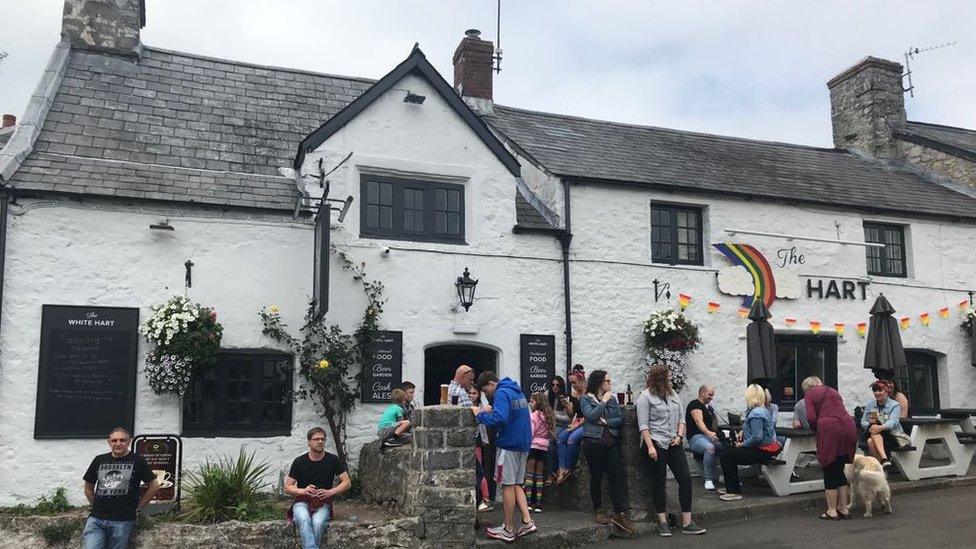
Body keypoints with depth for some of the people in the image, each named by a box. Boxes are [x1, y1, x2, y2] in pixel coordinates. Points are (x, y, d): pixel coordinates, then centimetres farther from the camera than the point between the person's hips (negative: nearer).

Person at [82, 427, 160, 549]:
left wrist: (137, 507, 4)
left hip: (123, 521, -2)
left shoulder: (137, 461, 0)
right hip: (96, 519, 2)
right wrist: (97, 506, 11)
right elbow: (88, 487, 21)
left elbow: (154, 486, 4)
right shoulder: (99, 460, 9)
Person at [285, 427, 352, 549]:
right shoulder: (299, 462, 3)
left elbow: (347, 483, 4)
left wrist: (330, 492, -12)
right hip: (302, 501, 0)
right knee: (304, 520, -36)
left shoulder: (333, 460, 3)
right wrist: (303, 491, -15)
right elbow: (287, 487, 5)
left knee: (318, 523, -35)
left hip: (323, 503, 0)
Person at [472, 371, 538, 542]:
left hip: (509, 444, -9)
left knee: (508, 485, -1)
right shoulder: (517, 392, 16)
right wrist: (491, 410, 11)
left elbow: (499, 420, -27)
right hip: (523, 444, 9)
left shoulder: (502, 393, -14)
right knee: (517, 484, 14)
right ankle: (527, 521, 5)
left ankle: (509, 530, 5)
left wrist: (480, 414, -14)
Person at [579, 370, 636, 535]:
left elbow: (620, 419, 6)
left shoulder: (612, 398, 14)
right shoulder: (586, 399, 2)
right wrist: (603, 402, -11)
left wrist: (606, 422, -9)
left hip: (611, 442, 4)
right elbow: (591, 417, -14)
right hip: (593, 442, -3)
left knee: (616, 475, -5)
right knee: (596, 478, 4)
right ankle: (599, 510, 16)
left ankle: (620, 514, -7)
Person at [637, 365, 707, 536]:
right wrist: (650, 447, -17)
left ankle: (687, 522, 5)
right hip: (656, 443, -6)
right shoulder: (645, 397, -5)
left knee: (685, 479, -1)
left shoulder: (673, 394, 14)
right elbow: (643, 425, -10)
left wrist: (679, 436, -1)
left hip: (674, 444, 6)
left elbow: (681, 418, 16)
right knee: (659, 483, 2)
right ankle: (662, 521, 12)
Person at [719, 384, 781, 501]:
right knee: (731, 450, 20)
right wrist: (743, 431, 11)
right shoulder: (763, 410, 12)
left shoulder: (756, 414, -22)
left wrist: (743, 444, -16)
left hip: (762, 451, -11)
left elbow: (757, 437, -28)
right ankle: (732, 487, 27)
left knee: (726, 455, -10)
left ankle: (735, 492, -5)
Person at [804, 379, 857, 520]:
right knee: (839, 469, 16)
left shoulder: (810, 393, 11)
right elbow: (840, 412, 19)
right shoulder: (834, 392, 29)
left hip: (829, 428, -6)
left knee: (829, 471, 3)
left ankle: (832, 511, 6)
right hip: (849, 426, 6)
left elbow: (811, 417, -1)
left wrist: (817, 430, 16)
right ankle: (843, 508, 18)